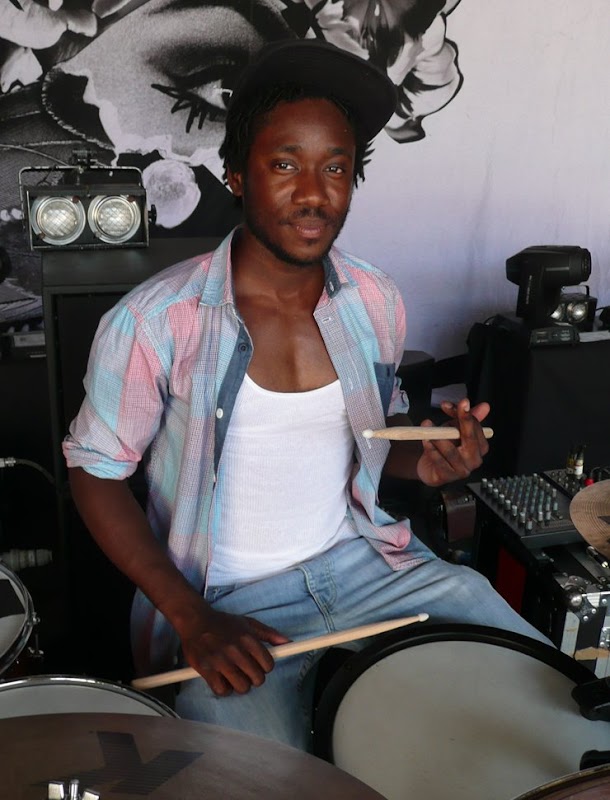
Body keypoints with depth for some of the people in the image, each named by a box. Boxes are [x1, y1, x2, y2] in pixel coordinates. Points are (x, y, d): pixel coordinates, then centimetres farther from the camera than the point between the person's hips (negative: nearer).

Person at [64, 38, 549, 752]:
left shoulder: (375, 303, -3)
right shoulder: (155, 323, -17)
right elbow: (95, 471, -7)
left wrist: (425, 459, -12)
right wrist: (190, 618, -15)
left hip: (362, 558, 5)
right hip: (227, 596, -3)